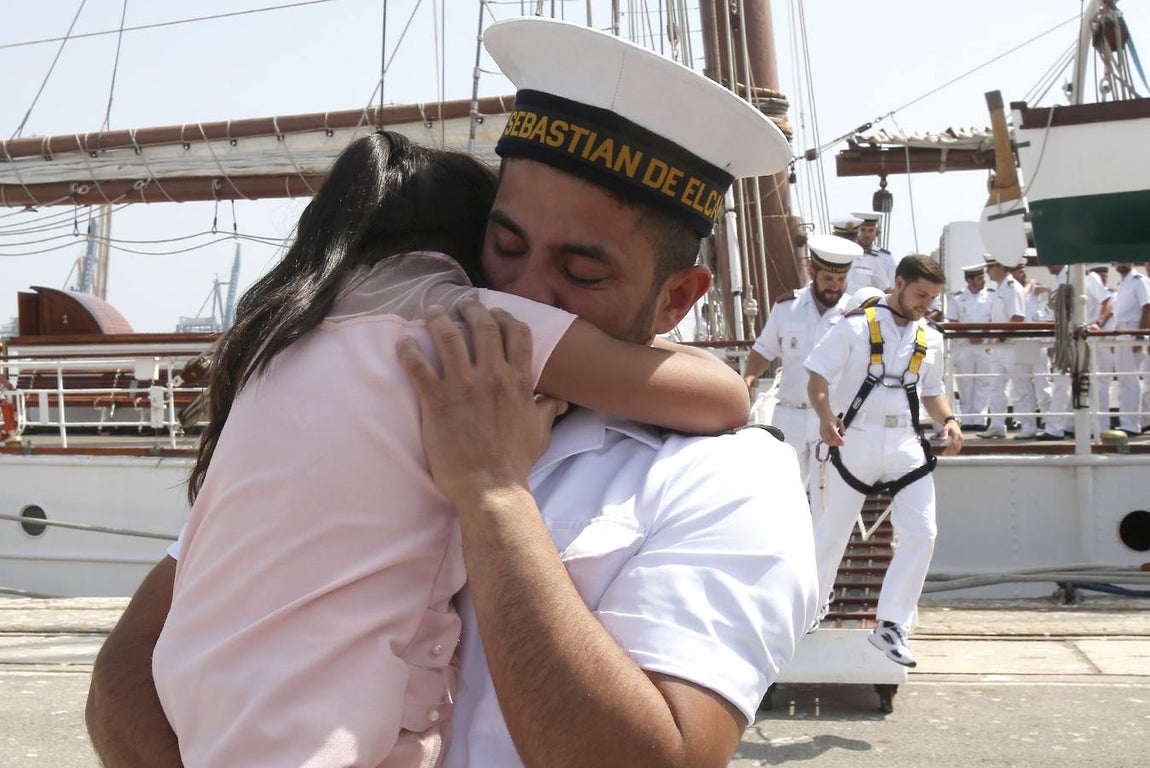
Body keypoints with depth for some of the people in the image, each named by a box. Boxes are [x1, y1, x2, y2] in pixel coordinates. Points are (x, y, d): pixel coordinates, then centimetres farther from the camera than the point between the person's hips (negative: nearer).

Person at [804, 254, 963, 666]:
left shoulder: (930, 339, 11)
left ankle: (890, 626, -2)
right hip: (856, 443, -4)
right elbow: (818, 377, -7)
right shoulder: (856, 327, -5)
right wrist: (826, 416, -26)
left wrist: (948, 420, 1)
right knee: (831, 534, 7)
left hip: (905, 446, 4)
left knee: (921, 533, -9)